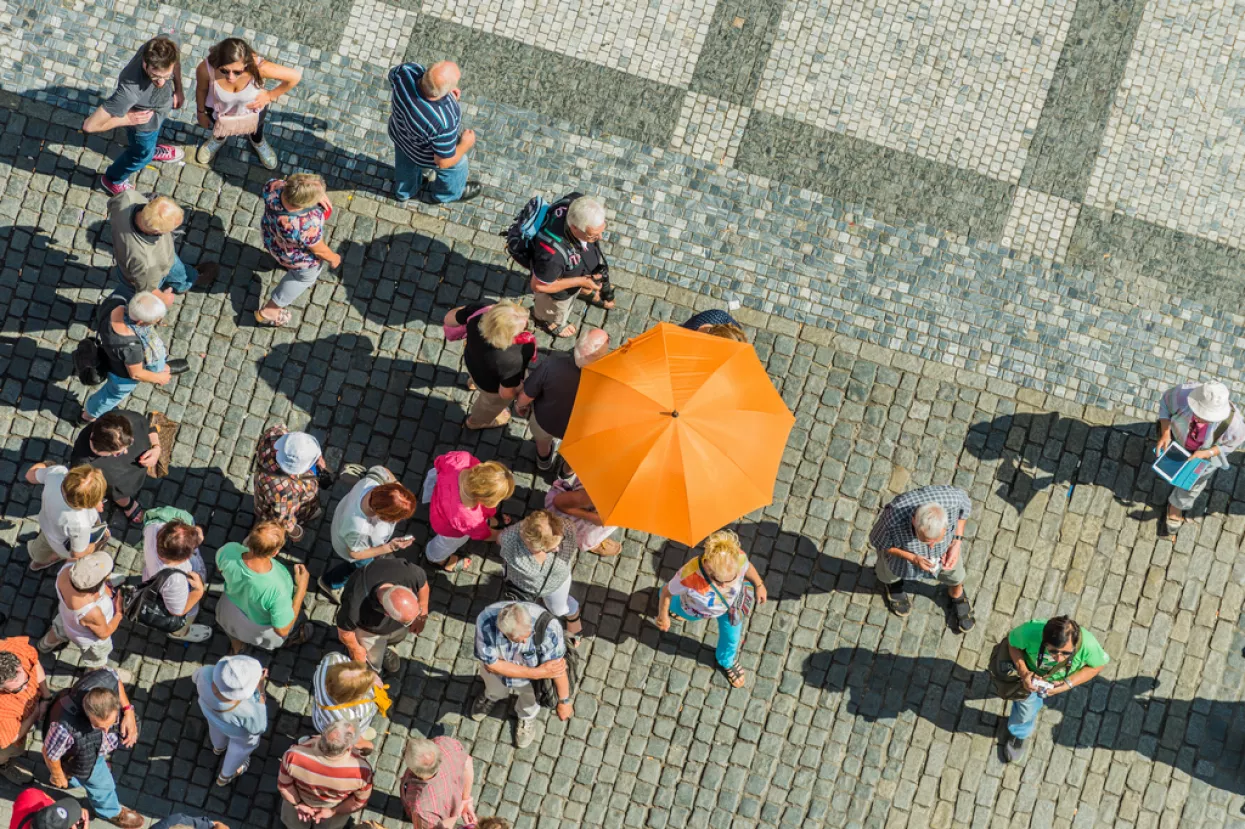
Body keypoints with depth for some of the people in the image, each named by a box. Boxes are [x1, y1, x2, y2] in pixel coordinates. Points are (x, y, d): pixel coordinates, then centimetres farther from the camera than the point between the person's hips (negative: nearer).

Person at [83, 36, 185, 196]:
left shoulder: (163, 50, -36)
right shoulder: (130, 91, -51)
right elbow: (90, 125, -46)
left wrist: (178, 89, -10)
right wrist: (127, 119, -33)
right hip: (144, 121, -4)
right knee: (142, 154, 26)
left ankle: (153, 150, 72)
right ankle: (112, 180, 57)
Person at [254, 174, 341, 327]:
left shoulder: (275, 188, -33)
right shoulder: (306, 228, -44)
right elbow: (319, 250, -24)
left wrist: (316, 195, -17)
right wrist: (333, 258, -2)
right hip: (298, 256, -5)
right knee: (305, 275, 28)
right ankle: (267, 312, 42)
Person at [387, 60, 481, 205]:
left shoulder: (408, 71, -35)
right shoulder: (443, 123, -45)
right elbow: (444, 161, -28)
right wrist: (465, 144, -9)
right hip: (425, 154, -4)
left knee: (406, 162, 35)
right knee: (456, 164, 29)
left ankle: (404, 193, 65)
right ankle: (444, 195, 59)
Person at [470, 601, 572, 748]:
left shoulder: (548, 627, -44)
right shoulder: (485, 622, -42)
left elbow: (557, 666, -28)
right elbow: (491, 663, -29)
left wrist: (564, 702, -15)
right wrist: (536, 673, -34)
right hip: (498, 668, 1)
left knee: (527, 709, 27)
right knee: (495, 691, 34)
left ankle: (527, 717, 61)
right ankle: (492, 697, 68)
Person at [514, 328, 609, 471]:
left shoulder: (553, 364, -39)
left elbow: (527, 395, -22)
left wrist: (520, 405, 1)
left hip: (545, 420, 0)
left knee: (542, 438, 37)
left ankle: (543, 459, 68)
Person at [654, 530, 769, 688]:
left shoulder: (739, 558, -42)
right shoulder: (689, 577, -50)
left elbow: (748, 567, -14)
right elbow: (668, 591, -26)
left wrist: (759, 585, 3)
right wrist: (663, 615, -9)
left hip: (730, 604, 1)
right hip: (695, 610, -1)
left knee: (731, 637, 26)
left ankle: (727, 662, 62)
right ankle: (674, 605, 74)